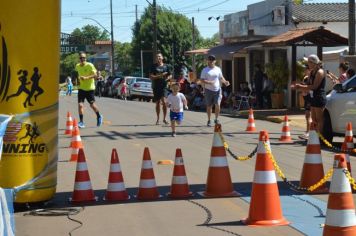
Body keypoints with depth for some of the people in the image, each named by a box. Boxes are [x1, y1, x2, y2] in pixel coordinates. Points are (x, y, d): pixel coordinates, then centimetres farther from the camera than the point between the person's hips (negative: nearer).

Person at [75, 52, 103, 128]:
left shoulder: (90, 65, -12)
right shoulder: (77, 66, 4)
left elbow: (95, 75, -19)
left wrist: (86, 77, -30)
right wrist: (79, 77, 9)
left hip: (90, 88, -3)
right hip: (81, 88, 3)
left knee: (92, 105, 6)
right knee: (80, 105, -11)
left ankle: (99, 117, 33)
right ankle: (81, 122, -8)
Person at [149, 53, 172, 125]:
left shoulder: (166, 66, 7)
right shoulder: (153, 66, 3)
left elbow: (170, 75, 13)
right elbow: (151, 76, -4)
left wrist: (167, 78, -10)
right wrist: (159, 76, -17)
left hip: (164, 86, -1)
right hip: (156, 87, 1)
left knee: (164, 101, -14)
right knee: (158, 103, 9)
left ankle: (164, 118, -4)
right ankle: (158, 119, 20)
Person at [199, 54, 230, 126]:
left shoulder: (218, 69, 9)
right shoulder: (205, 70, -1)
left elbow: (221, 78, 17)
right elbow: (201, 80, -6)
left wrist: (225, 82, -3)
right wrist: (209, 82, -21)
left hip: (217, 89, 2)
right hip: (209, 90, -1)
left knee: (217, 104, -11)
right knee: (209, 106, 5)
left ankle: (216, 119, 7)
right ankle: (209, 120, 18)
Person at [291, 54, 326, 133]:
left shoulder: (320, 72, -13)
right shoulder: (312, 72, 14)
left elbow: (314, 86, -20)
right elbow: (310, 86, 15)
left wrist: (300, 86, -18)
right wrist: (298, 87, 1)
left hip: (320, 98, -9)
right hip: (314, 98, 9)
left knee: (319, 120, -6)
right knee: (314, 120, 11)